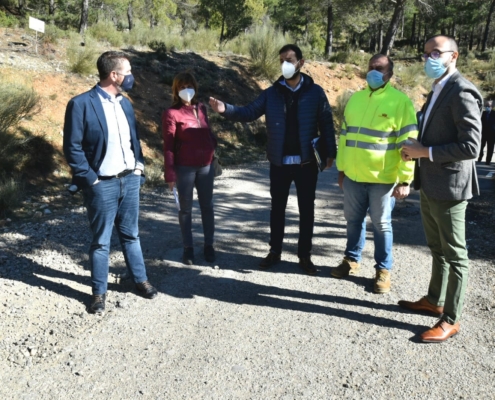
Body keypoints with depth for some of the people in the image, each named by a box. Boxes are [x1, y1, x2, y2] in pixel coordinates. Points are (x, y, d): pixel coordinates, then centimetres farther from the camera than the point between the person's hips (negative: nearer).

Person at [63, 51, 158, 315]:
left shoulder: (125, 103, 9)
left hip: (130, 180, 6)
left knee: (130, 234, 17)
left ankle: (140, 280, 31)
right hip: (102, 185, -5)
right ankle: (99, 293, 20)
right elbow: (72, 147, -12)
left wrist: (139, 166, 6)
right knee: (101, 241, 6)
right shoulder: (81, 104, -12)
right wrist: (89, 179, -14)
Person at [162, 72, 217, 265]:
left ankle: (209, 245, 25)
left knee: (207, 206, 12)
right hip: (185, 168, -4)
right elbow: (168, 146, -9)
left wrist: (214, 145, -4)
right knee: (186, 208, 8)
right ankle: (188, 247, 20)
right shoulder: (171, 113, -7)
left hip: (206, 165, 4)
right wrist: (170, 173, -12)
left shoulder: (201, 108, 7)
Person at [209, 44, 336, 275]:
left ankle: (304, 256, 20)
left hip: (306, 163, -1)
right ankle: (275, 251, 26)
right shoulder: (271, 93, 3)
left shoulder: (315, 92, -1)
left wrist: (330, 152, -7)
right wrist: (225, 109, -22)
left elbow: (326, 124, 0)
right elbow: (249, 112, -5)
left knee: (306, 209, 7)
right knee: (277, 208, 12)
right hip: (279, 163, 2)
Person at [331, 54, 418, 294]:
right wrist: (341, 168, 14)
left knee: (381, 224, 7)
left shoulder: (401, 101, -7)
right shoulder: (354, 98, 9)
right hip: (353, 175, 5)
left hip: (383, 178, -4)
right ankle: (352, 260, 33)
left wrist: (405, 180, -13)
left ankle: (383, 270, 22)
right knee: (353, 220, 16)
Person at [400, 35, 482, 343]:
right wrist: (417, 148, 4)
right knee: (438, 249, 21)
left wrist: (424, 152, -19)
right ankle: (434, 300, 36)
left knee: (454, 255, 3)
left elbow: (470, 146, -23)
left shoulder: (462, 93, -16)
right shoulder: (438, 90, 15)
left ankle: (451, 319, 14)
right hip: (429, 185, 10)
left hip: (449, 187, -10)